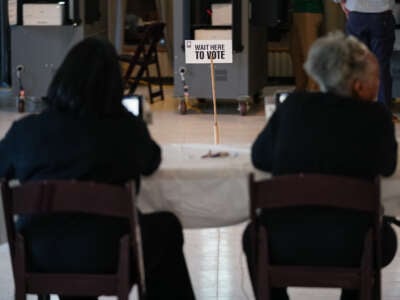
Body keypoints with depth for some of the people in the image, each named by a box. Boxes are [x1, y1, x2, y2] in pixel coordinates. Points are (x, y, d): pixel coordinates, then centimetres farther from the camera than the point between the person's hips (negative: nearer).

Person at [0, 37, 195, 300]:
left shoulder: (26, 130, -7)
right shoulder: (127, 129, -10)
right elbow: (151, 163, 11)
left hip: (38, 254, 2)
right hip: (107, 257, -2)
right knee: (167, 227, 27)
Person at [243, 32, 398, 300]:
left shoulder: (294, 105, 1)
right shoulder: (377, 116, -5)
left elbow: (259, 157, 9)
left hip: (284, 246, 1)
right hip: (348, 251, -1)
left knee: (253, 236, 37)